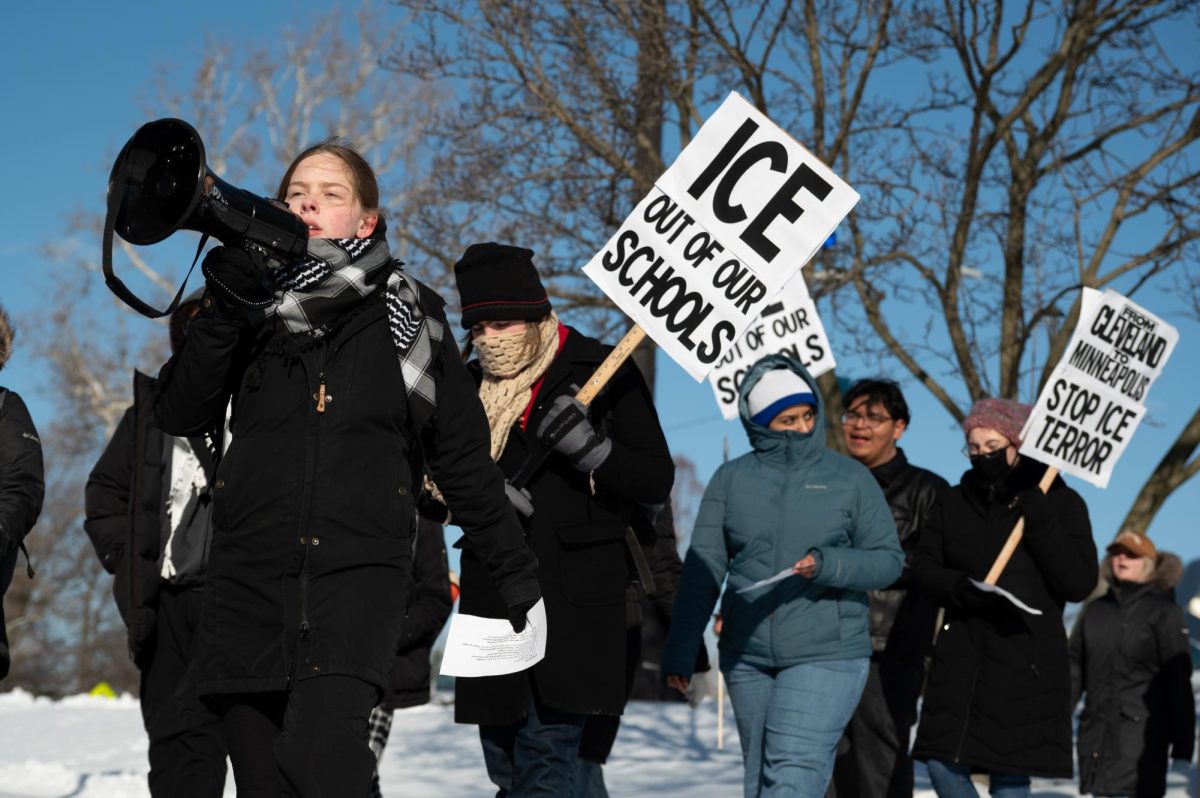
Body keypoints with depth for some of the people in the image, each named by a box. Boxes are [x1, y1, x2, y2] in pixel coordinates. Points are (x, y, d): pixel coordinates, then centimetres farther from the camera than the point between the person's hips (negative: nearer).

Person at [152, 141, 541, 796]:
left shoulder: (406, 315, 8)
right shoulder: (253, 305, 13)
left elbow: (462, 455, 12)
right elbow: (179, 415, 3)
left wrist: (514, 571, 13)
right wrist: (224, 307, -9)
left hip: (358, 571, -3)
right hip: (248, 576, 3)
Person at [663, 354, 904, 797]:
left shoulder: (850, 478, 2)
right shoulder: (731, 479, 6)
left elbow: (888, 559, 3)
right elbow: (703, 567, 3)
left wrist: (829, 565, -17)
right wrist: (679, 651, -2)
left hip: (827, 656, -3)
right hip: (747, 658, 3)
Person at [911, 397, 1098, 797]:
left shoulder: (1060, 503, 0)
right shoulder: (956, 501, 11)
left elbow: (1079, 583, -9)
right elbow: (923, 567, 7)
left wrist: (1038, 518, -16)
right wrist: (958, 589, -15)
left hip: (1028, 662, -4)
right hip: (962, 656, 4)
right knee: (943, 764, -2)